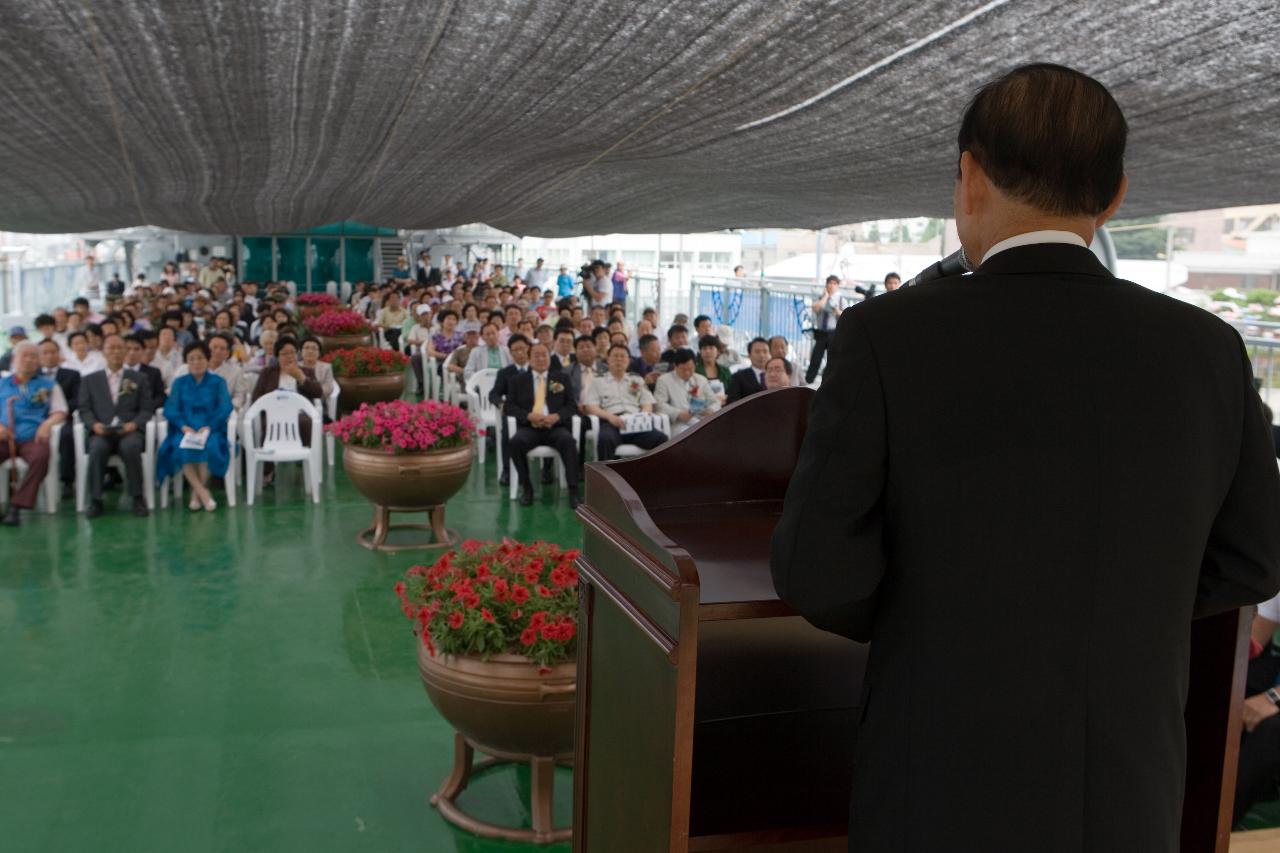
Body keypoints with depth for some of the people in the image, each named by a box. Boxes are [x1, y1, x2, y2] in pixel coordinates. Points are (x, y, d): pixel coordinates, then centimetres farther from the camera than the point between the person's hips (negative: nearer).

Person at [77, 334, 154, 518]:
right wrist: (94, 424, -12)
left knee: (130, 447, -36)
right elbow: (85, 410, 9)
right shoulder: (90, 380, 20)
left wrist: (134, 424, -12)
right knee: (97, 448, -34)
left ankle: (137, 498, -23)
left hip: (129, 431, -1)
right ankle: (95, 500, -24)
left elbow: (147, 409, 8)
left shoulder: (138, 379, 18)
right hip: (101, 432, 1)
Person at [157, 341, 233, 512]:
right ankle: (203, 492, -27)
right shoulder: (179, 383, 16)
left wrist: (209, 427, -17)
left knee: (209, 446, -35)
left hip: (210, 429, -1)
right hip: (185, 429, 1)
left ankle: (196, 493, -16)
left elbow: (226, 408, -2)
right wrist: (184, 426, -15)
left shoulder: (218, 382, 11)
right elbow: (170, 409, 4)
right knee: (179, 447, -33)